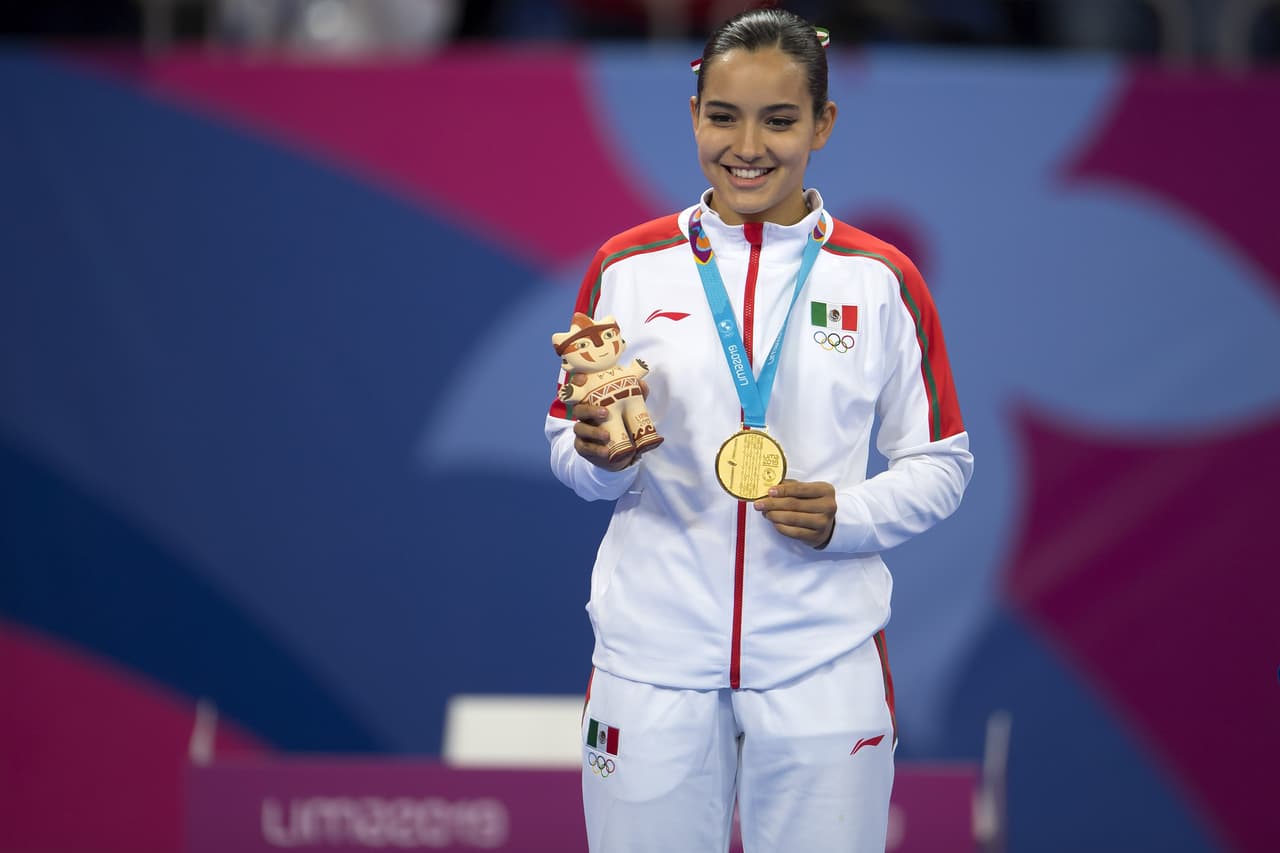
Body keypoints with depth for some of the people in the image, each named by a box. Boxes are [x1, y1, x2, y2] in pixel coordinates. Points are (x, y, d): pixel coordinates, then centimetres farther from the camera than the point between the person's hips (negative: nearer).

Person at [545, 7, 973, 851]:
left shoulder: (880, 280, 2)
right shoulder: (628, 269, 4)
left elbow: (940, 465, 7)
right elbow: (568, 449, 11)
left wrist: (848, 519, -12)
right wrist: (598, 457, -12)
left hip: (822, 662, 0)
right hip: (654, 655, 0)